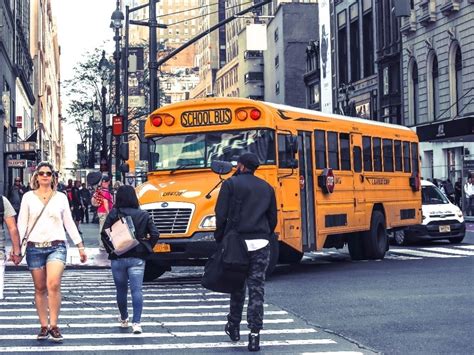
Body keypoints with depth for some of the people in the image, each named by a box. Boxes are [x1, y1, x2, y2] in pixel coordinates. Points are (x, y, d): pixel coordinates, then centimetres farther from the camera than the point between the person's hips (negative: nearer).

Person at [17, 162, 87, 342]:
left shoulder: (61, 197, 9)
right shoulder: (28, 197, 8)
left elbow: (69, 223, 13)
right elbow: (22, 223, 5)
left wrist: (80, 246, 11)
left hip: (56, 246, -1)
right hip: (34, 246, 1)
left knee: (53, 285, -19)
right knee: (40, 289, 5)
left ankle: (54, 326, -11)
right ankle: (44, 326, 15)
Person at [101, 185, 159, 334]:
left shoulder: (113, 214, -3)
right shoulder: (143, 215, 2)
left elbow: (104, 234, -10)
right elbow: (155, 234, -4)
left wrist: (111, 249, 1)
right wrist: (146, 249, 7)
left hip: (118, 258, 0)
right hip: (137, 258, 0)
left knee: (121, 290, 16)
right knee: (137, 289, -5)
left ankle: (123, 319, 31)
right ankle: (136, 322, -19)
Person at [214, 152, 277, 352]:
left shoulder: (231, 184, -1)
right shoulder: (266, 187, 12)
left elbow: (221, 215, -7)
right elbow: (272, 219, 13)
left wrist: (219, 239, 3)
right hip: (260, 244, 2)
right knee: (257, 289, 1)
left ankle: (234, 327, 27)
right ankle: (254, 336, -3)